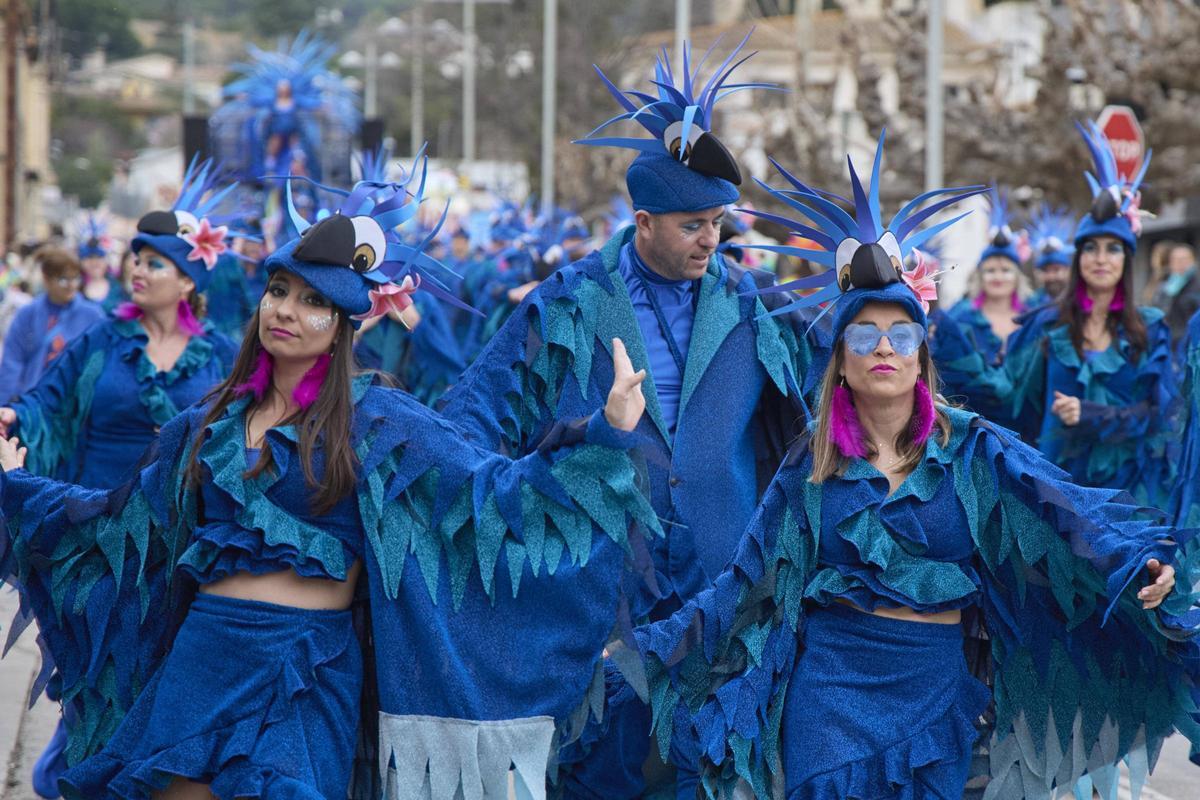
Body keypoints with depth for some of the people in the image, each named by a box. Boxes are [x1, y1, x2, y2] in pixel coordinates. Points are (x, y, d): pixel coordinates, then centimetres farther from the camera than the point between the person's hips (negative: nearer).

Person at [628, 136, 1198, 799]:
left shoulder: (972, 449, -1)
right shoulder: (813, 463, 4)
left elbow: (1069, 509, -14)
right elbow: (747, 579, 6)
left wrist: (1141, 562, -33)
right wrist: (651, 642, -1)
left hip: (937, 688, 0)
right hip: (831, 685, 0)